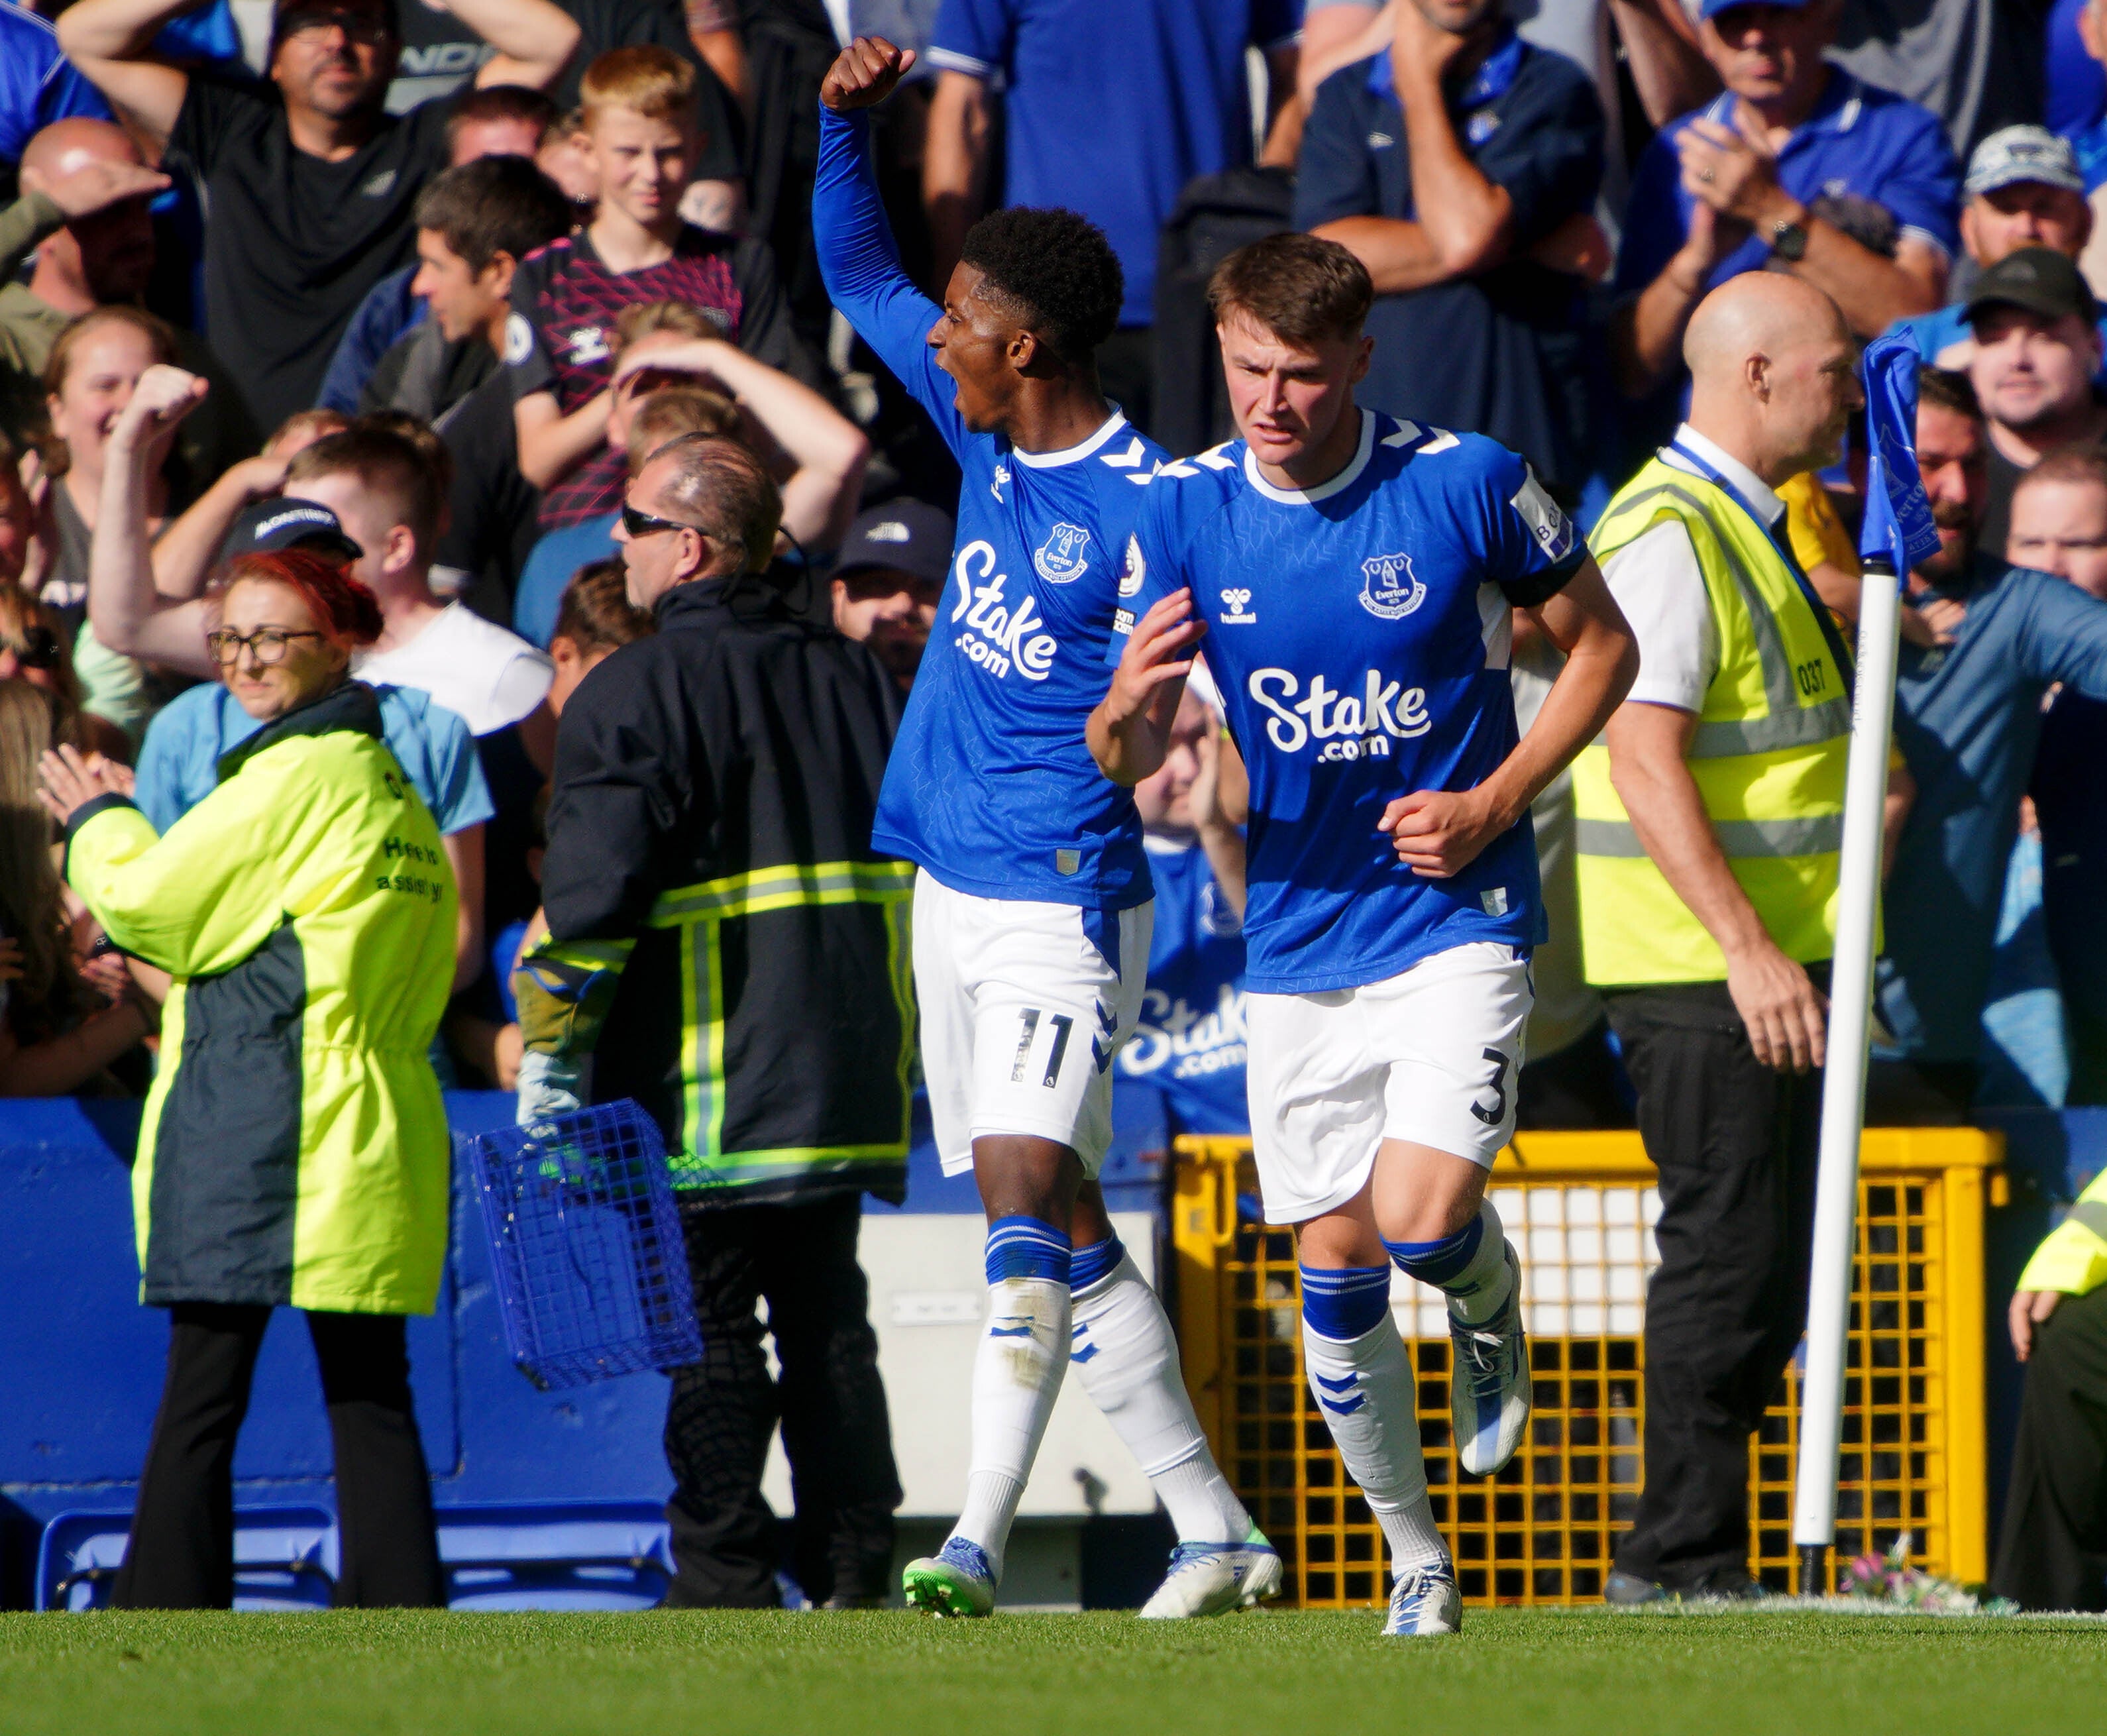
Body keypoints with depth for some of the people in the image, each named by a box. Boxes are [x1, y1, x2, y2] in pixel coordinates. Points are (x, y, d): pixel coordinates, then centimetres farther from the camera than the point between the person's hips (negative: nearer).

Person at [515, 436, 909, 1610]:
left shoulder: (636, 693, -10)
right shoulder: (856, 678, 11)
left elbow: (591, 897, -16)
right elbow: (916, 875, 15)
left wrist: (551, 1056, -6)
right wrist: (902, 1081, 21)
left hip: (702, 1098, -6)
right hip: (845, 1091, 6)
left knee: (711, 1346, -2)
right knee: (829, 1330, 12)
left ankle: (727, 1589, -4)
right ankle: (855, 1576, 11)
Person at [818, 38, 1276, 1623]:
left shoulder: (1148, 507, -16)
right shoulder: (982, 425, 7)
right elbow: (858, 271, 18)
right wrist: (849, 117, 4)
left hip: (1064, 901, -9)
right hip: (953, 885, 9)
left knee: (1025, 1196, -19)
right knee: (1059, 1225, 10)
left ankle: (980, 1543, -22)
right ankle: (1215, 1533, 15)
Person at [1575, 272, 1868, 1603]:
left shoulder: (1750, 526, 18)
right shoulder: (1670, 532, -14)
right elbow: (1644, 758, -22)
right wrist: (1747, 949, -27)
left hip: (1764, 961, 10)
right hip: (1705, 965, -10)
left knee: (1760, 1262, 10)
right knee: (1730, 1252, -9)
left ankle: (1686, 1563, 14)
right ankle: (1682, 1561, -5)